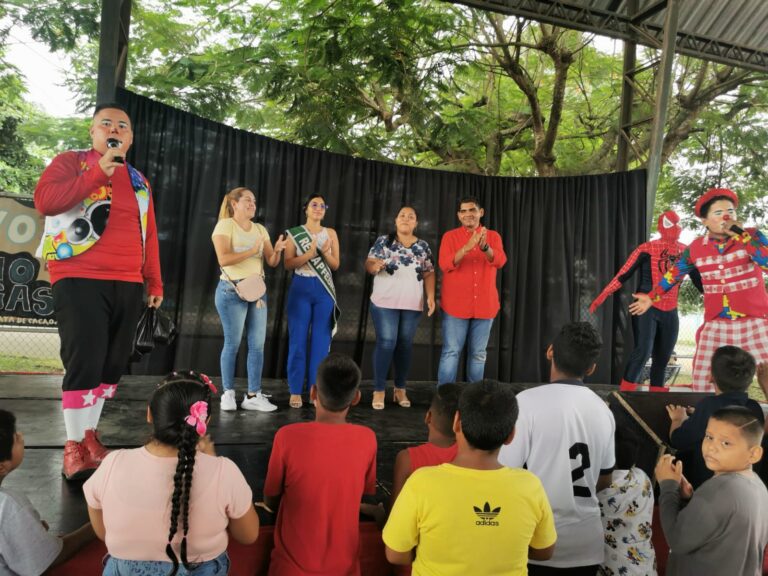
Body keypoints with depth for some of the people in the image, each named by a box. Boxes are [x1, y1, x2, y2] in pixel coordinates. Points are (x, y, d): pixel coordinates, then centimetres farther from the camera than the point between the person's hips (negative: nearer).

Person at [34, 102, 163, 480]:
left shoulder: (139, 180, 19)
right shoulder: (71, 162, 6)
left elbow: (148, 234, 17)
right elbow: (44, 200, -13)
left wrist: (154, 282, 13)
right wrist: (100, 171, -15)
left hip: (128, 285, 5)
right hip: (80, 280, -5)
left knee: (112, 364, 8)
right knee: (85, 362, -8)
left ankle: (90, 437, 22)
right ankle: (73, 446, 5)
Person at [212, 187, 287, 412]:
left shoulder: (260, 230, 13)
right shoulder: (225, 225, -4)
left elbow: (271, 262, 7)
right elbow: (223, 259, -17)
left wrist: (277, 251, -13)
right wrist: (252, 251, -17)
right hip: (232, 290, -6)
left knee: (258, 344, 3)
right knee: (233, 343, 0)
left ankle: (253, 395, 8)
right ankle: (228, 393, 13)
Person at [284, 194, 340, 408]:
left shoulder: (331, 233, 8)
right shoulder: (294, 233, 3)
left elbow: (336, 265, 5)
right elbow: (288, 264, -4)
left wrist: (325, 253, -14)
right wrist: (309, 254, -18)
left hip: (324, 290, 2)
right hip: (301, 288, -2)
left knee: (321, 341, 3)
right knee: (298, 340, 0)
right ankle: (296, 391, 8)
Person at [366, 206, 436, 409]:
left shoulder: (423, 246, 9)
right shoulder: (383, 241, 1)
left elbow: (429, 273, 8)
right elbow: (368, 264, -4)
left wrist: (431, 296, -3)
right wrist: (374, 265, -27)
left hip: (412, 305, 3)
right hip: (385, 302, -3)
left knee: (405, 345, 7)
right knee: (386, 343, -7)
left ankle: (400, 389, 19)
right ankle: (379, 390, 2)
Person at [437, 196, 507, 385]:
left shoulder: (493, 236, 6)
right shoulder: (450, 236, 1)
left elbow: (499, 261, -12)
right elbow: (445, 264, -14)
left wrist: (484, 247, -32)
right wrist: (467, 247, -28)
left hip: (484, 304, 2)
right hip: (456, 304, -2)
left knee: (478, 353, 8)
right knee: (451, 352, -3)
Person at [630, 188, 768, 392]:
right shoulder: (695, 248, 3)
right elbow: (675, 274, 17)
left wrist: (740, 235, -21)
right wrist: (651, 297, 23)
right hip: (716, 326, 2)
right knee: (703, 382, 3)